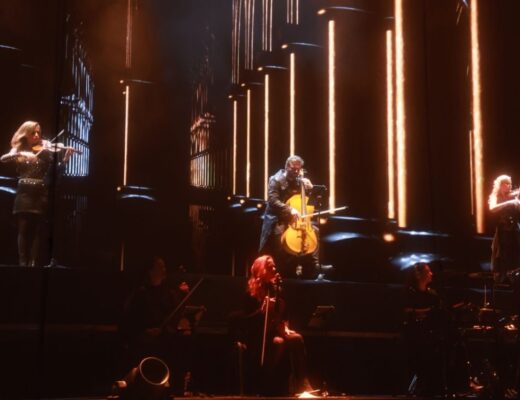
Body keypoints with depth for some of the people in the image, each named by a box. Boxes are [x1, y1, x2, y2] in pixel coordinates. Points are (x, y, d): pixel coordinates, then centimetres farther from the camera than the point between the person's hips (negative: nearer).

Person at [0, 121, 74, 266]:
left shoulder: (46, 150, 7)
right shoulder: (18, 150, 10)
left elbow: (55, 170, -2)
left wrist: (65, 158, -19)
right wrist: (21, 154, -22)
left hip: (41, 194, 0)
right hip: (24, 193, 1)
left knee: (37, 230, -2)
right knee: (24, 229, -3)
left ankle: (33, 263, -1)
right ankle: (23, 263, 0)